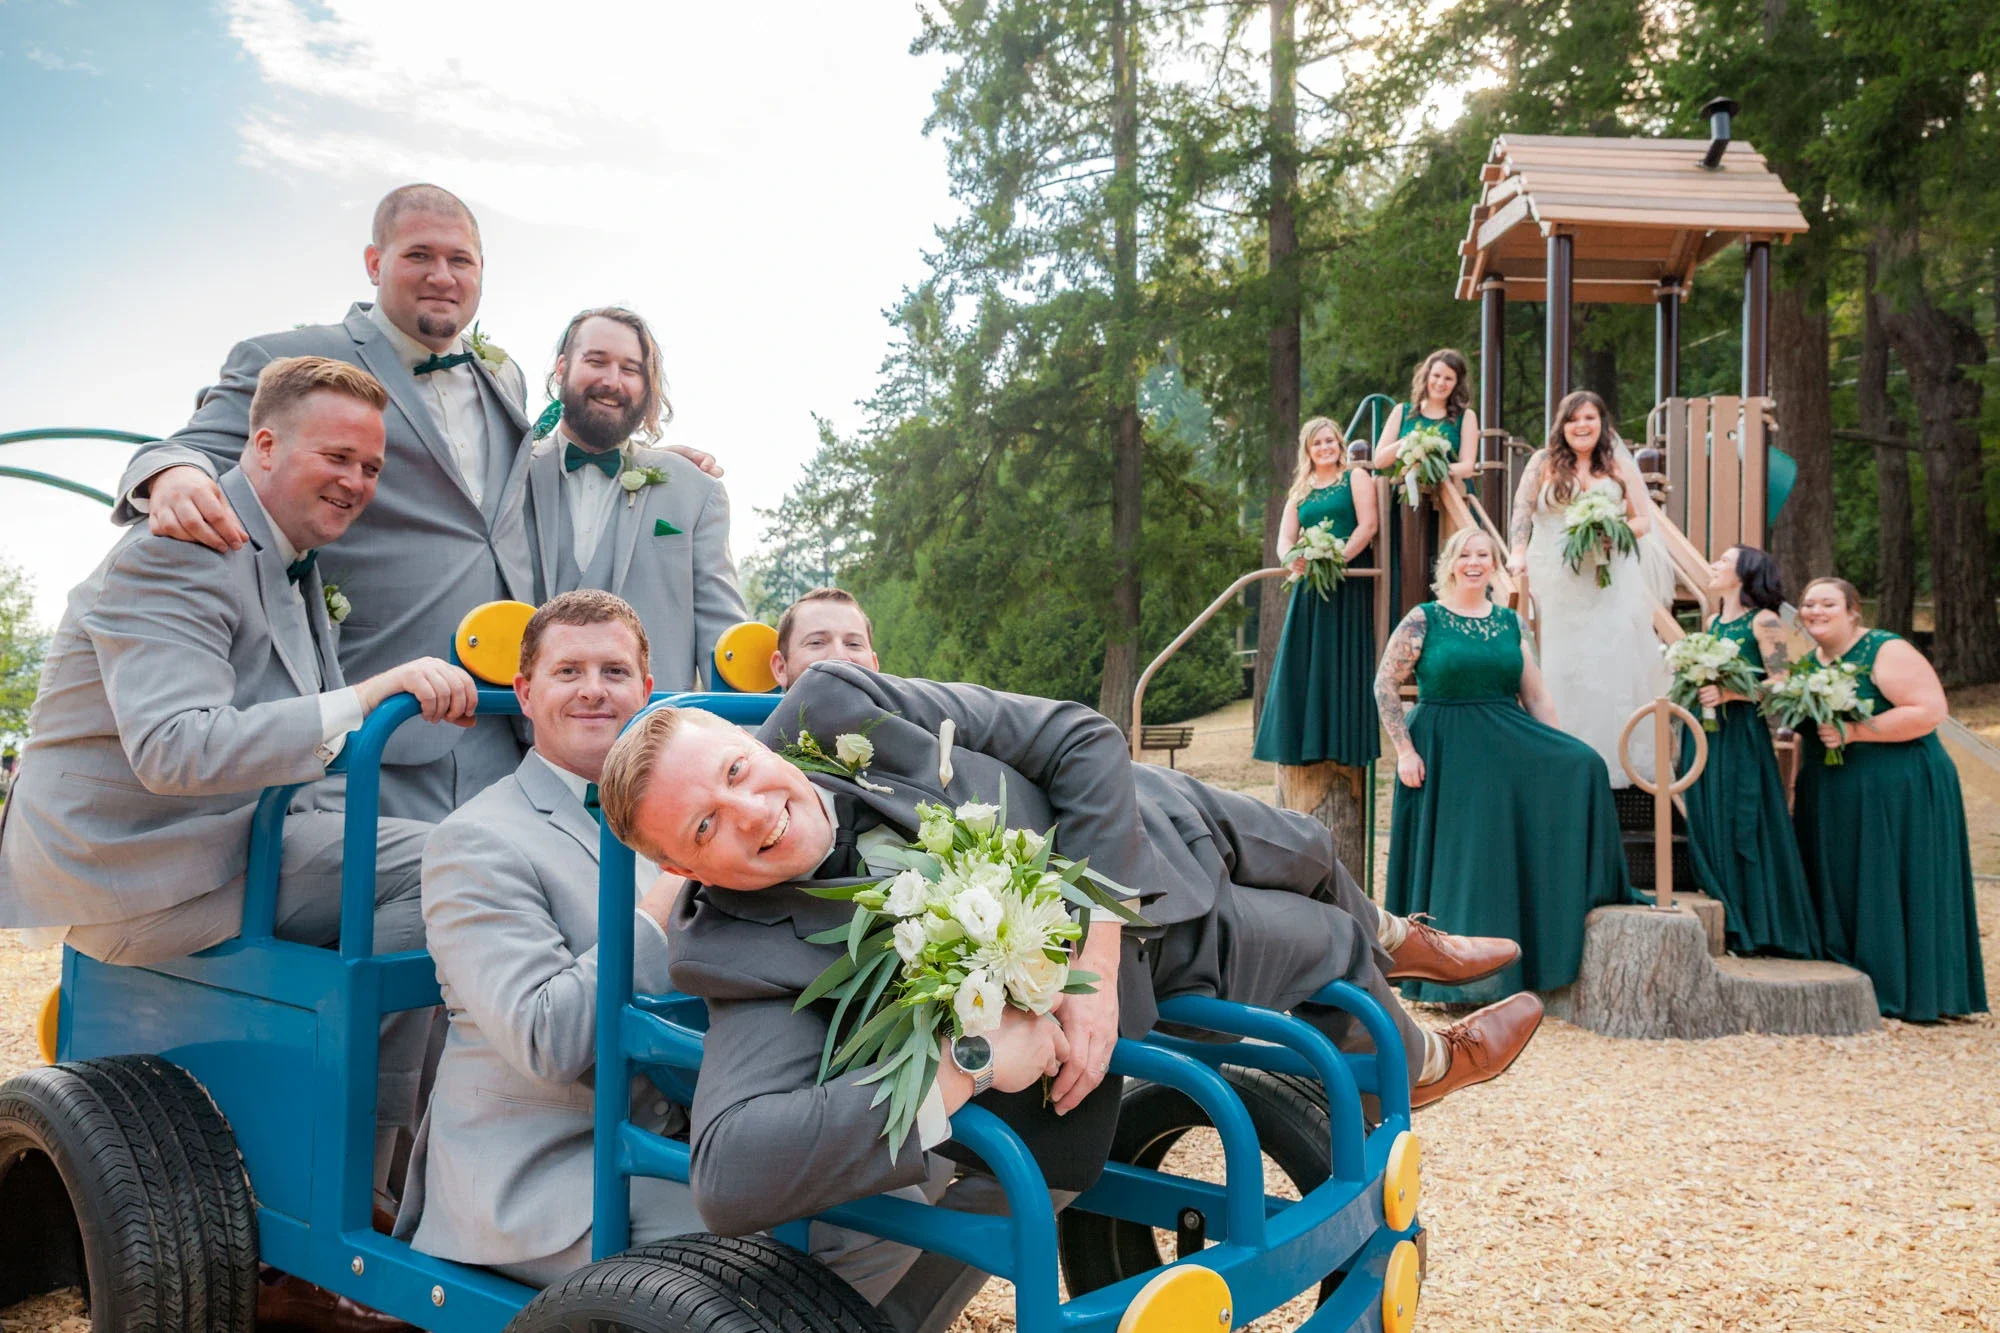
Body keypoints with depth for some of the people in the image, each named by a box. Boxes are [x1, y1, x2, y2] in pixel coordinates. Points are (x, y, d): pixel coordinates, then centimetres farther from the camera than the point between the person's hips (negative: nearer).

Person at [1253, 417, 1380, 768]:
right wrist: (1293, 559, -16)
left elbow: (1368, 526, -6)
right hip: (1309, 584, 5)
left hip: (1348, 583, -5)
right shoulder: (1300, 491, 18)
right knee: (1302, 665, 2)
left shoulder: (1355, 478, 6)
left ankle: (1343, 743, -2)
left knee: (1341, 661, -6)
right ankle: (1307, 743, 7)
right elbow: (1285, 537, 7)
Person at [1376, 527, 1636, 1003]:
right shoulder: (1423, 620, -2)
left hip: (1510, 747, 4)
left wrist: (1558, 756, 3)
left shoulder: (1509, 622, 10)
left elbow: (1536, 696, 10)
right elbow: (1385, 686, -6)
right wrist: (1404, 750, -12)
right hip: (1445, 752, -4)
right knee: (1455, 861, -2)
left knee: (1584, 765, -17)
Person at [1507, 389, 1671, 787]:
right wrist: (1518, 554, -18)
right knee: (1562, 664, 1)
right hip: (1558, 582, -1)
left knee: (1614, 662, -4)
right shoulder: (1543, 462, 6)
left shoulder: (1620, 465, 9)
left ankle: (1618, 753, 5)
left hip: (1612, 579, 1)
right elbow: (1521, 514, -1)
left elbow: (1644, 519, 9)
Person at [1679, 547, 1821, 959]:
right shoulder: (1713, 622, 15)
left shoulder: (1764, 622, -6)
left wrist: (1728, 693, -20)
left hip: (1741, 737, -7)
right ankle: (1723, 924, 14)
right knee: (1706, 828, 6)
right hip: (1703, 735, 7)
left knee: (1741, 828, -4)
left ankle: (1753, 928, 6)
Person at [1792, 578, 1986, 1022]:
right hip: (1831, 802, 7)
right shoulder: (1810, 661, 11)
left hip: (1895, 796, -7)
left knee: (1893, 892, -2)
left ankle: (1905, 992, 7)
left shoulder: (1887, 652, -11)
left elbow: (1930, 711, -20)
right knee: (1839, 892, 9)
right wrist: (1797, 791, 12)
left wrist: (1855, 731, -22)